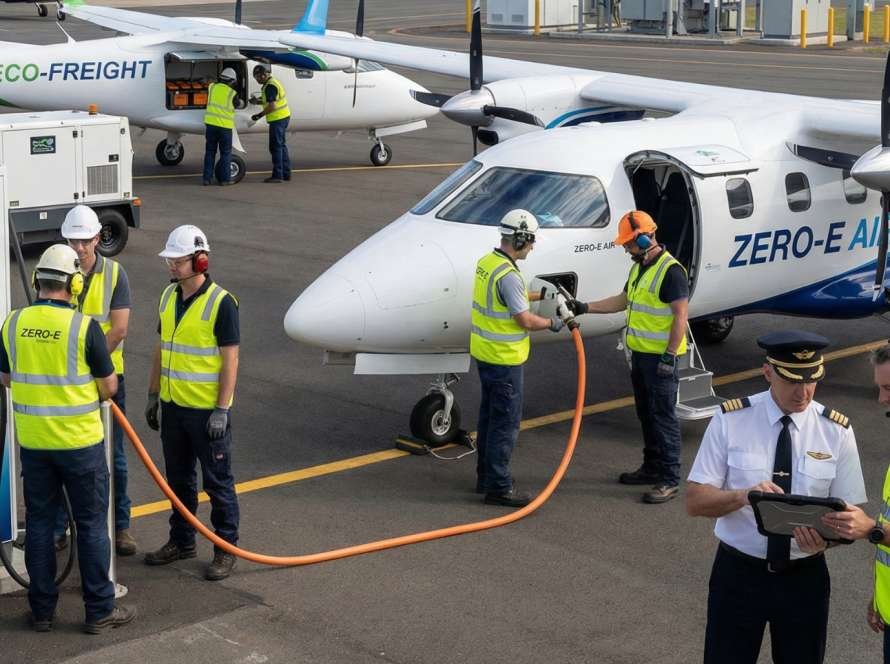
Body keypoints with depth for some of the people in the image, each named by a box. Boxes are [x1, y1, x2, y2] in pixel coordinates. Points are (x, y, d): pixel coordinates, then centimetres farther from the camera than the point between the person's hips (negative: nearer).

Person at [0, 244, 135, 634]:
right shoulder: (84, 327, -15)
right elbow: (109, 388, -8)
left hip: (33, 441, 4)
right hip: (80, 441, -4)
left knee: (39, 523, 13)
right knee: (91, 524, 6)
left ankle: (42, 610, 19)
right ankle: (99, 610, 11)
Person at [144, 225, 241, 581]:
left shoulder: (221, 302, -16)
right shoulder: (168, 296, 6)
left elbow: (230, 360, -16)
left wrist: (222, 411, -19)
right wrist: (153, 395, 14)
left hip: (207, 410, -7)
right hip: (173, 406, 7)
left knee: (217, 481, 3)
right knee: (178, 478, 17)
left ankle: (226, 549, 14)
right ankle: (181, 541, 31)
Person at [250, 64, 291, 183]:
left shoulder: (270, 86, -19)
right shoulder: (274, 81, 13)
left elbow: (271, 106, -25)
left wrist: (259, 115, -15)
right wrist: (260, 100, 15)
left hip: (277, 119, -10)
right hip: (284, 116, 10)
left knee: (275, 147, -6)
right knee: (282, 146, 15)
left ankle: (277, 175, -4)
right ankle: (286, 173, 19)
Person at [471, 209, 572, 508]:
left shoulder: (486, 262, 6)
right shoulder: (508, 275, -24)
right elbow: (525, 320, -21)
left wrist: (543, 294, 22)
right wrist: (552, 323, -4)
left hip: (484, 353, 10)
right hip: (504, 359, -10)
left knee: (489, 416, 19)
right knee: (506, 422, -3)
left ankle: (485, 476, 29)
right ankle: (498, 486, 2)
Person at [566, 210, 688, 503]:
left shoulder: (670, 270, -18)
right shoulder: (639, 267, 12)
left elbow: (680, 315, -20)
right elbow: (622, 301, 22)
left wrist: (669, 357, -23)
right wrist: (584, 308, 15)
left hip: (661, 357, -10)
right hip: (640, 354, 10)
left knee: (664, 416, -6)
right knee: (646, 413, 17)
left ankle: (670, 479, -2)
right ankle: (652, 467, 28)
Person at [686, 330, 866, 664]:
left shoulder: (837, 431, -5)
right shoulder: (730, 420, -9)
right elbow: (695, 501, -10)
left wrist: (824, 538, -26)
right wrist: (744, 496, -30)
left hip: (804, 577, 1)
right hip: (738, 573, -1)